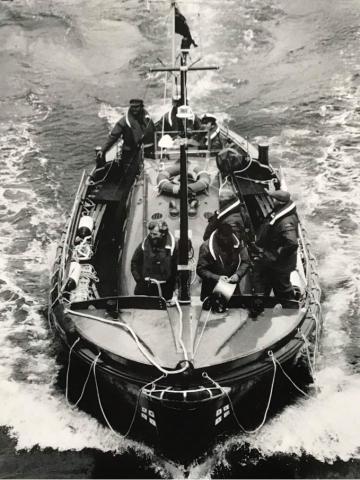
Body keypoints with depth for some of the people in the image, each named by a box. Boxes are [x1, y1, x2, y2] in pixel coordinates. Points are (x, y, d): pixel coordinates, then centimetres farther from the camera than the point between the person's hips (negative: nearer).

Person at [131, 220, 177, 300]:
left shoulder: (171, 247, -3)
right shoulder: (144, 245, 1)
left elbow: (175, 269, 1)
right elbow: (134, 263, 10)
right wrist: (139, 279, -1)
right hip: (144, 289, 1)